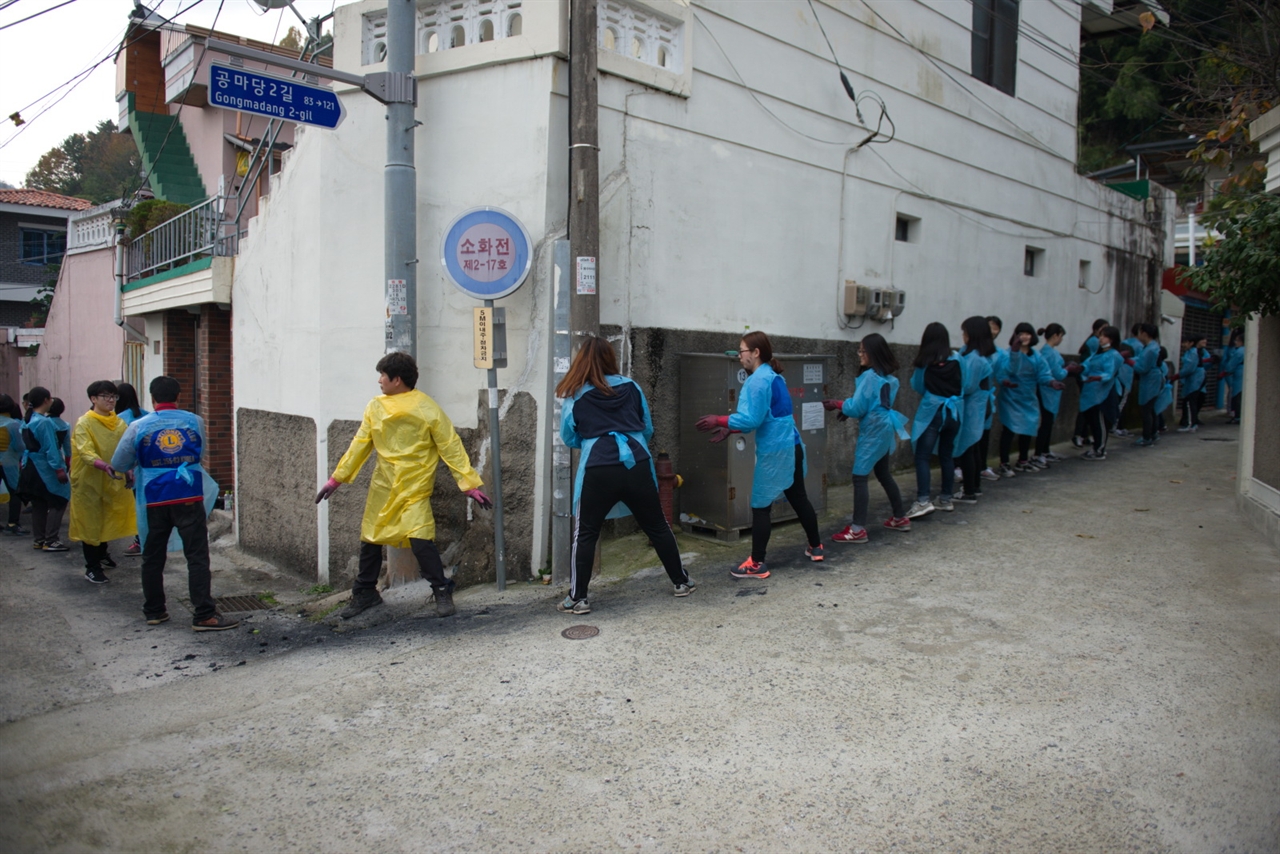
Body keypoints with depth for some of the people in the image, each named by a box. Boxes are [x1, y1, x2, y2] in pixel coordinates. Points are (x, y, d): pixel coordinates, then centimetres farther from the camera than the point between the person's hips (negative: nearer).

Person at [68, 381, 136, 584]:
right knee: (90, 522, 2)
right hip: (90, 480, -5)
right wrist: (105, 466, -40)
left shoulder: (118, 423, 6)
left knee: (108, 519, 16)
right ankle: (92, 567, 10)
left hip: (114, 480, 5)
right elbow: (86, 453, -23)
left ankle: (102, 554, 38)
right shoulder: (84, 423, -11)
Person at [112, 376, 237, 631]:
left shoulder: (138, 427, -1)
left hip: (156, 500, 2)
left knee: (153, 557, 16)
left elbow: (118, 464, 6)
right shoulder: (194, 421, 1)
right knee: (197, 556, -2)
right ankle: (204, 615, -5)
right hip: (190, 498, -1)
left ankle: (153, 611, 26)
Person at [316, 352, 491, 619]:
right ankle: (365, 593, 30)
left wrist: (470, 484, -14)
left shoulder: (427, 410, -12)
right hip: (382, 485, 5)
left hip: (414, 487, -5)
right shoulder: (375, 407, 3)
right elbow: (360, 445, 10)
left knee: (419, 538, -17)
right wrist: (337, 478, 10)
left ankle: (443, 592, 1)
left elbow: (451, 447, -10)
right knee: (370, 538, 11)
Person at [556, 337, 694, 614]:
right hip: (637, 465, 3)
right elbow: (648, 428, 16)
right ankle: (681, 581, 29)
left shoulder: (575, 396, 3)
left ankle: (578, 598, 7)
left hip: (599, 471, -2)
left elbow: (569, 438, 12)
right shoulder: (630, 387, 8)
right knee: (657, 526, 17)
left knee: (585, 534, 8)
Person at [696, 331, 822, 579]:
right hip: (791, 447, 9)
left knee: (760, 507, -2)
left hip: (774, 451, -9)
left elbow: (751, 419, -20)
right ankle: (815, 547, 34)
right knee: (799, 498, 21)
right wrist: (730, 429, 12)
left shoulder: (757, 380, -16)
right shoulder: (773, 377, 13)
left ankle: (757, 564, 2)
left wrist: (719, 420, -11)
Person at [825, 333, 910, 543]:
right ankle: (900, 518, 32)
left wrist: (837, 404, 0)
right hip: (884, 429, 10)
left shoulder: (870, 376, -17)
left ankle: (858, 529, -8)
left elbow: (858, 407, -16)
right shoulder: (888, 377, 10)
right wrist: (847, 408, 9)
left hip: (873, 431, -10)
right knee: (883, 474, 22)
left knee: (859, 477, -7)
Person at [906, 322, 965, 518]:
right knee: (947, 456, 15)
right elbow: (964, 385, 7)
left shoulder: (925, 363, -8)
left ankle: (923, 501, -18)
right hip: (954, 412, 4)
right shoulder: (958, 360, -2)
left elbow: (917, 387, 1)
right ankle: (946, 499, 23)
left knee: (922, 456, -6)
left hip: (932, 412, -4)